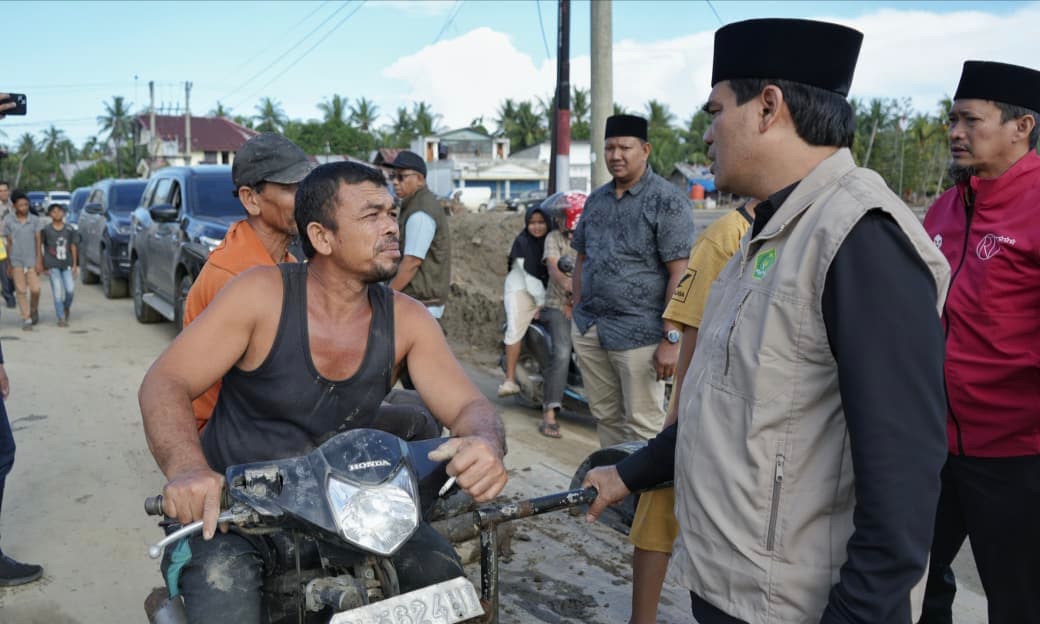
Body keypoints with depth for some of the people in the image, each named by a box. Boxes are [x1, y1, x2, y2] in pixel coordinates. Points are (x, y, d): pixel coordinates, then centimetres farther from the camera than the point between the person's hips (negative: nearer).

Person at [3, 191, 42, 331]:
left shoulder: (34, 220, 0)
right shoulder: (8, 220, -1)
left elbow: (38, 241, 0)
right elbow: (8, 242, 4)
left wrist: (39, 260, -7)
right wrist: (8, 263, 6)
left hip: (31, 260, 0)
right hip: (16, 260, 0)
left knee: (35, 289, -6)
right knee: (21, 291, -2)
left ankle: (34, 310, 24)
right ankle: (26, 320, 3)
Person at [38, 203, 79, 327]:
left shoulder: (69, 230, 6)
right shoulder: (46, 230, 0)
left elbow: (73, 247, 10)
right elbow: (40, 247, 3)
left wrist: (75, 265, 8)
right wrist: (42, 265, 0)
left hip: (67, 265, 2)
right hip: (52, 265, -2)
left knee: (70, 289, -8)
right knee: (57, 291, -6)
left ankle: (66, 308, 22)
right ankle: (61, 318, 0)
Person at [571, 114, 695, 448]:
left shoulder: (668, 202, -8)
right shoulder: (596, 200, 12)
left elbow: (680, 274, -14)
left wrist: (671, 338, -18)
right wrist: (578, 314, 13)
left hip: (638, 335, -6)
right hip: (588, 332, 6)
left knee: (641, 427, 1)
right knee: (605, 418, 15)